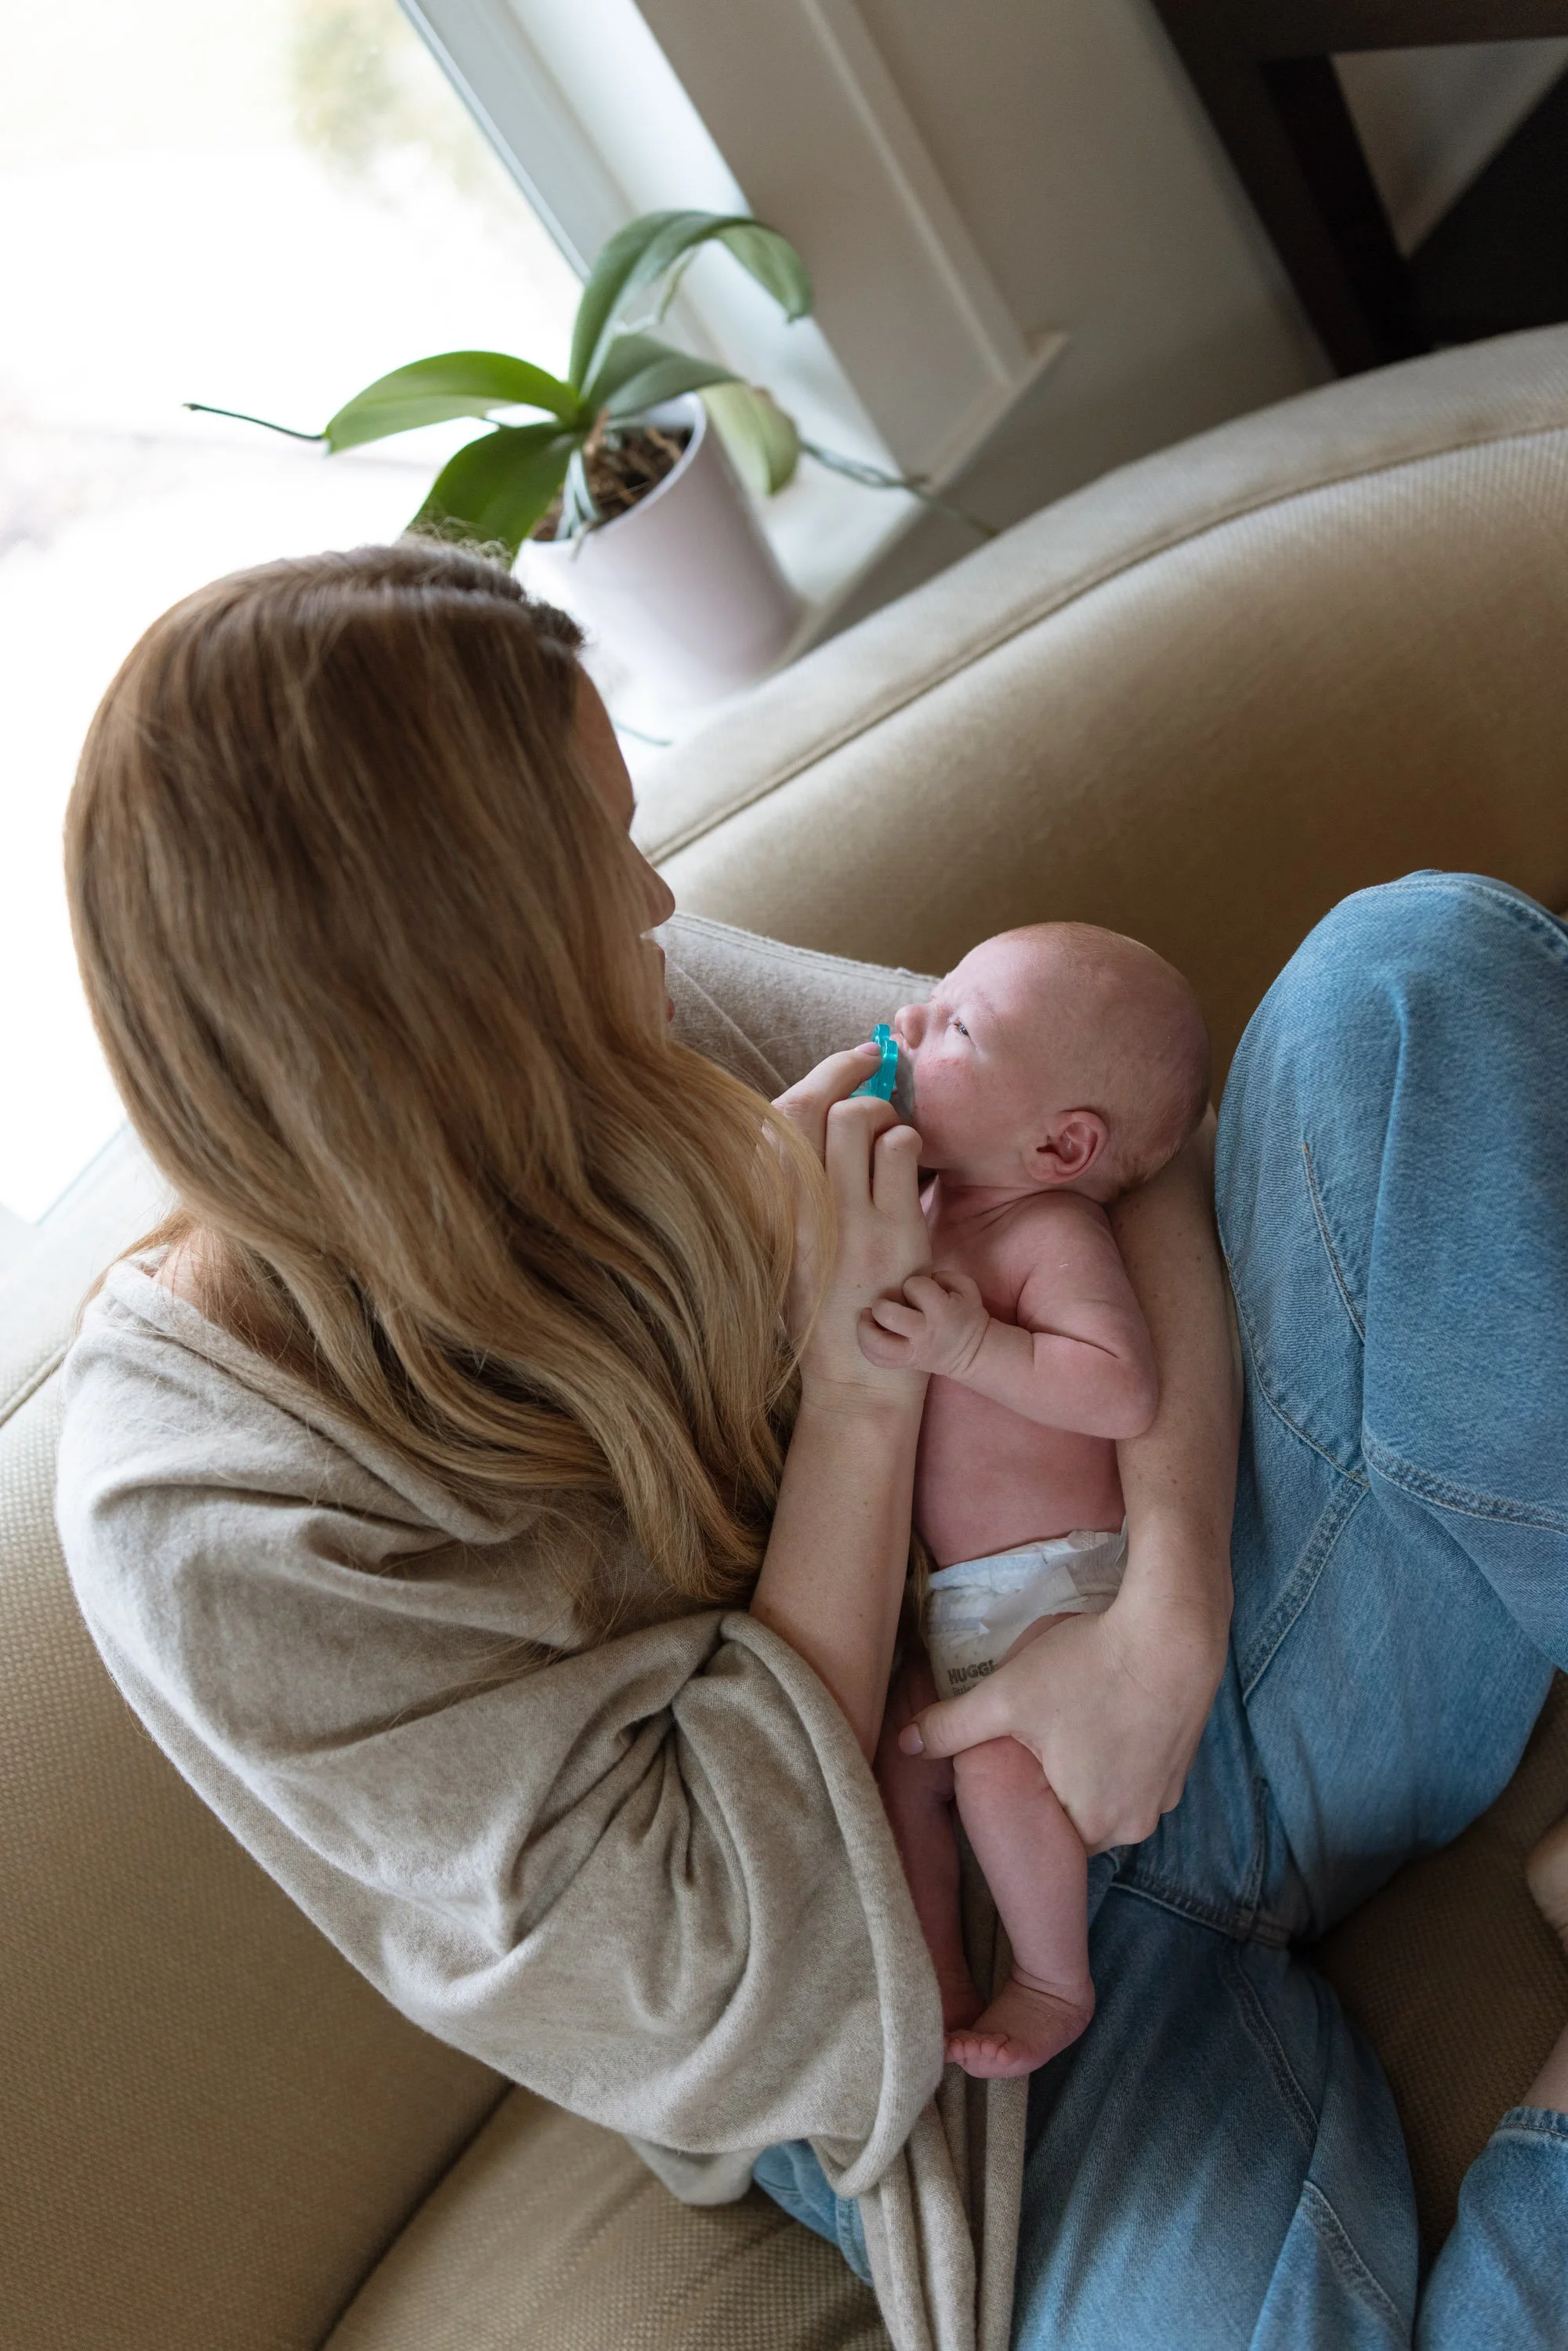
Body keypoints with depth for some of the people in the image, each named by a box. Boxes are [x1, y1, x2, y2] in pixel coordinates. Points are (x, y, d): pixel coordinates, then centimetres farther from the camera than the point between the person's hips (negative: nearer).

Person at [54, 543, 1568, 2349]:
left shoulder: (625, 1040, -6)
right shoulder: (194, 1513, -19)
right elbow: (738, 2019, -19)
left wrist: (1168, 1606, -17)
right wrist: (859, 1383, -22)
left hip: (1204, 1715, 5)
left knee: (1416, 964, -15)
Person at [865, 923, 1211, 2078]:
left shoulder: (1054, 1235, -18)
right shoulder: (927, 1206, 9)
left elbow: (1125, 1387, -31)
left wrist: (970, 1345, -34)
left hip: (1064, 1578, -9)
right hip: (958, 1594, 9)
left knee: (999, 1763, -22)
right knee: (892, 1758, 0)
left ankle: (1057, 1985, 3)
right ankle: (943, 1988, 15)